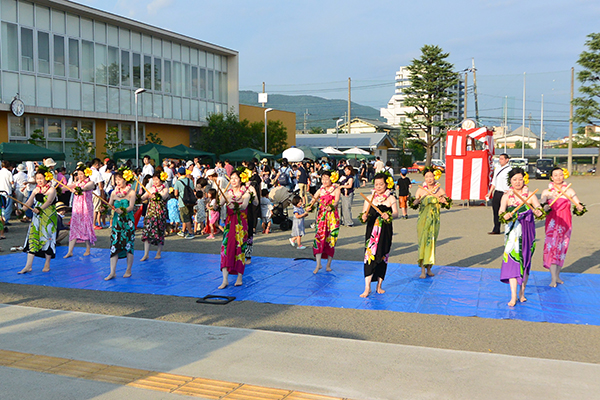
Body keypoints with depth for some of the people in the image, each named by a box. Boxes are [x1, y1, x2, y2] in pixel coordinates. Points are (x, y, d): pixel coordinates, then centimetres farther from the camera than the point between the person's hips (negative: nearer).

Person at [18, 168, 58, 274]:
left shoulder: (51, 189, -6)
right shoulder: (36, 190, 11)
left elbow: (48, 202, -23)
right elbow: (28, 203, 9)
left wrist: (39, 209, -37)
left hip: (48, 217, -5)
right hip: (37, 217, 5)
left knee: (47, 239, 0)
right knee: (32, 238, -1)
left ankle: (47, 265, 15)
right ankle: (28, 266, 0)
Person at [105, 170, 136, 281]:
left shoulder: (131, 193, -2)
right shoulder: (114, 193, 10)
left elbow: (131, 207, -13)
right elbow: (109, 205, 10)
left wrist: (123, 210, -32)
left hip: (128, 221, -3)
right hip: (116, 221, 3)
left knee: (128, 246, 2)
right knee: (114, 245, -2)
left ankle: (128, 270, 16)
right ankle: (112, 272, 0)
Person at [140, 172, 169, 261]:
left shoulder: (165, 189, 0)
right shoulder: (150, 189, 12)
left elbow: (164, 196, -20)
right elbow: (143, 198, 4)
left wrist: (158, 196, -41)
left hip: (160, 213, -3)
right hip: (150, 213, 3)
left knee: (159, 233, 2)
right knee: (147, 232, -5)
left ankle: (158, 253, 17)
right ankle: (146, 254, -4)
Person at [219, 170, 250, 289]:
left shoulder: (245, 192, 1)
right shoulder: (228, 193, 9)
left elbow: (244, 205, -16)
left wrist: (236, 205, -35)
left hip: (241, 223, -2)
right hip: (229, 222, 2)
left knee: (240, 248, -1)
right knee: (226, 246, -9)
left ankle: (239, 278, 10)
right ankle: (225, 279, -9)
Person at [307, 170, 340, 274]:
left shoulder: (336, 189, 2)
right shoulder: (320, 190, 12)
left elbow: (336, 200, -14)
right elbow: (314, 199, 0)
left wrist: (331, 207, -36)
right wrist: (310, 206, -23)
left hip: (332, 217, -2)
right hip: (321, 216, 2)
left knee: (331, 240, 0)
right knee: (318, 237, -10)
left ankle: (328, 265, 12)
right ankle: (318, 264, -6)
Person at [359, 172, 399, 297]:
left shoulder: (391, 199, 2)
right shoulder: (369, 198, 6)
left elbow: (396, 213, -10)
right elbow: (364, 214, 4)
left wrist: (389, 215, -32)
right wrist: (364, 217, -20)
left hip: (385, 232, 0)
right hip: (372, 232, 0)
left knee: (382, 258, 7)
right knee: (370, 255, -11)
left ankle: (379, 285, 21)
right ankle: (367, 287, -9)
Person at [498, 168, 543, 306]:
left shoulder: (529, 194, 3)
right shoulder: (507, 195, 2)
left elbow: (538, 207, -8)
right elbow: (501, 210, -11)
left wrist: (538, 211, -32)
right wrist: (504, 215, -34)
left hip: (528, 231, 1)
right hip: (513, 231, -1)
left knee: (525, 261, 9)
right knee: (512, 260, -10)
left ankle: (522, 292, 24)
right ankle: (513, 296, -11)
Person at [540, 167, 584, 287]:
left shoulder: (569, 191, 6)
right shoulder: (547, 192, 3)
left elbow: (578, 204, -4)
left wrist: (579, 207, -26)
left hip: (565, 222, 2)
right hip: (552, 223, -2)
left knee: (562, 248, 8)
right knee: (552, 247, -13)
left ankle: (557, 275, 22)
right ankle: (553, 278, -12)